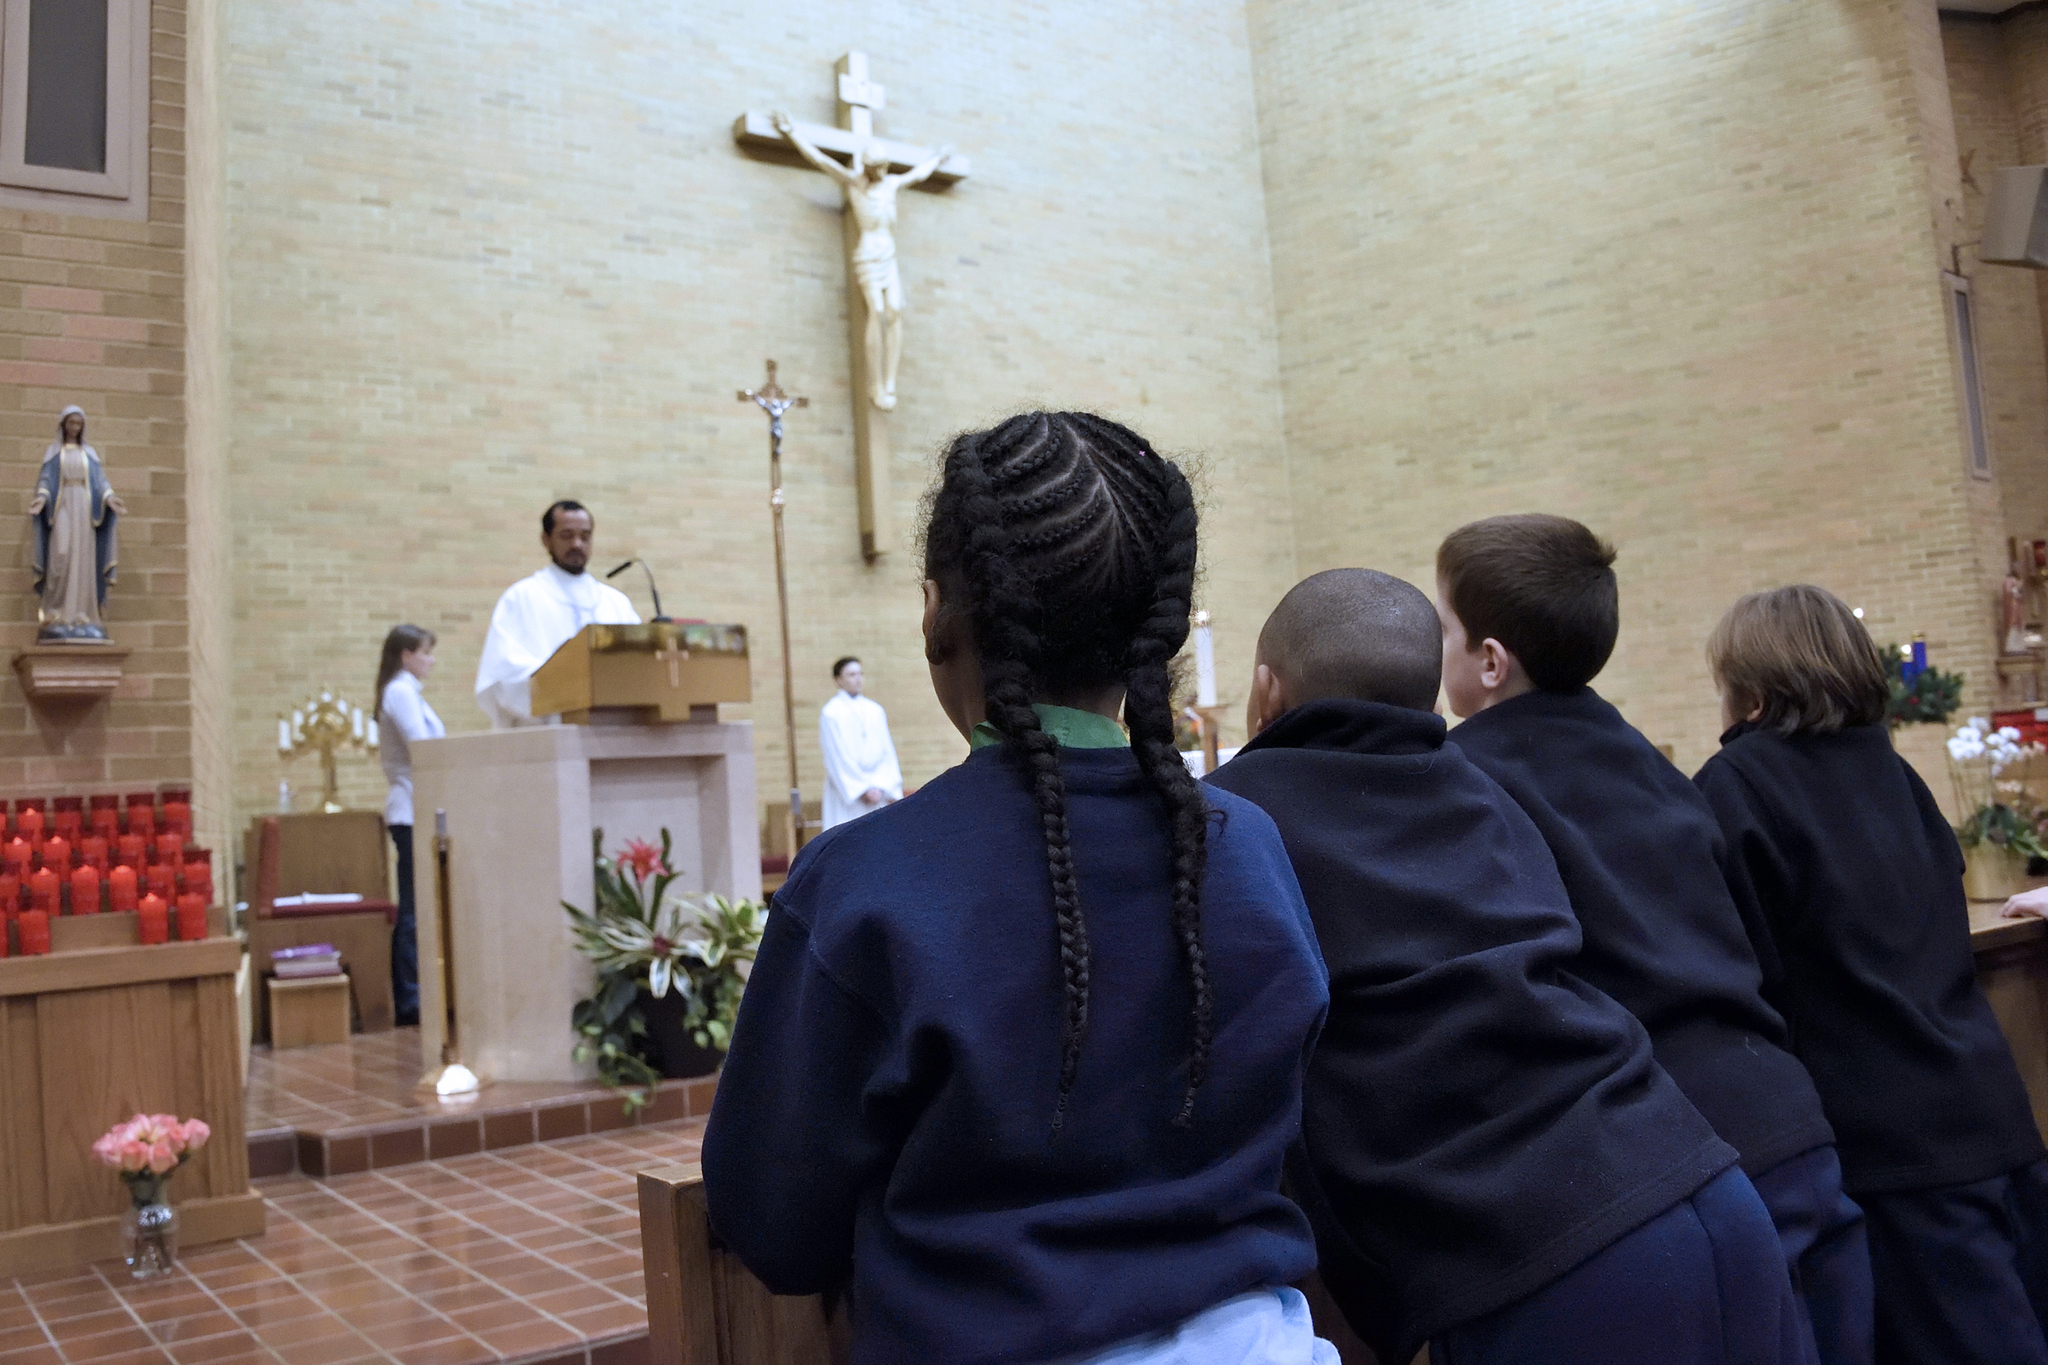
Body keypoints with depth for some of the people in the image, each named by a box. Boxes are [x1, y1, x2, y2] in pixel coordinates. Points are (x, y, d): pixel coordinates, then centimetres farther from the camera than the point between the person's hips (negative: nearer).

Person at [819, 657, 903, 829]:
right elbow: (839, 759, -7)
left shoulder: (875, 710, 11)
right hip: (846, 793, -4)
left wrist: (882, 786, -5)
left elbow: (886, 752, 7)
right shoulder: (831, 713, -3)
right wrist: (864, 788, -10)